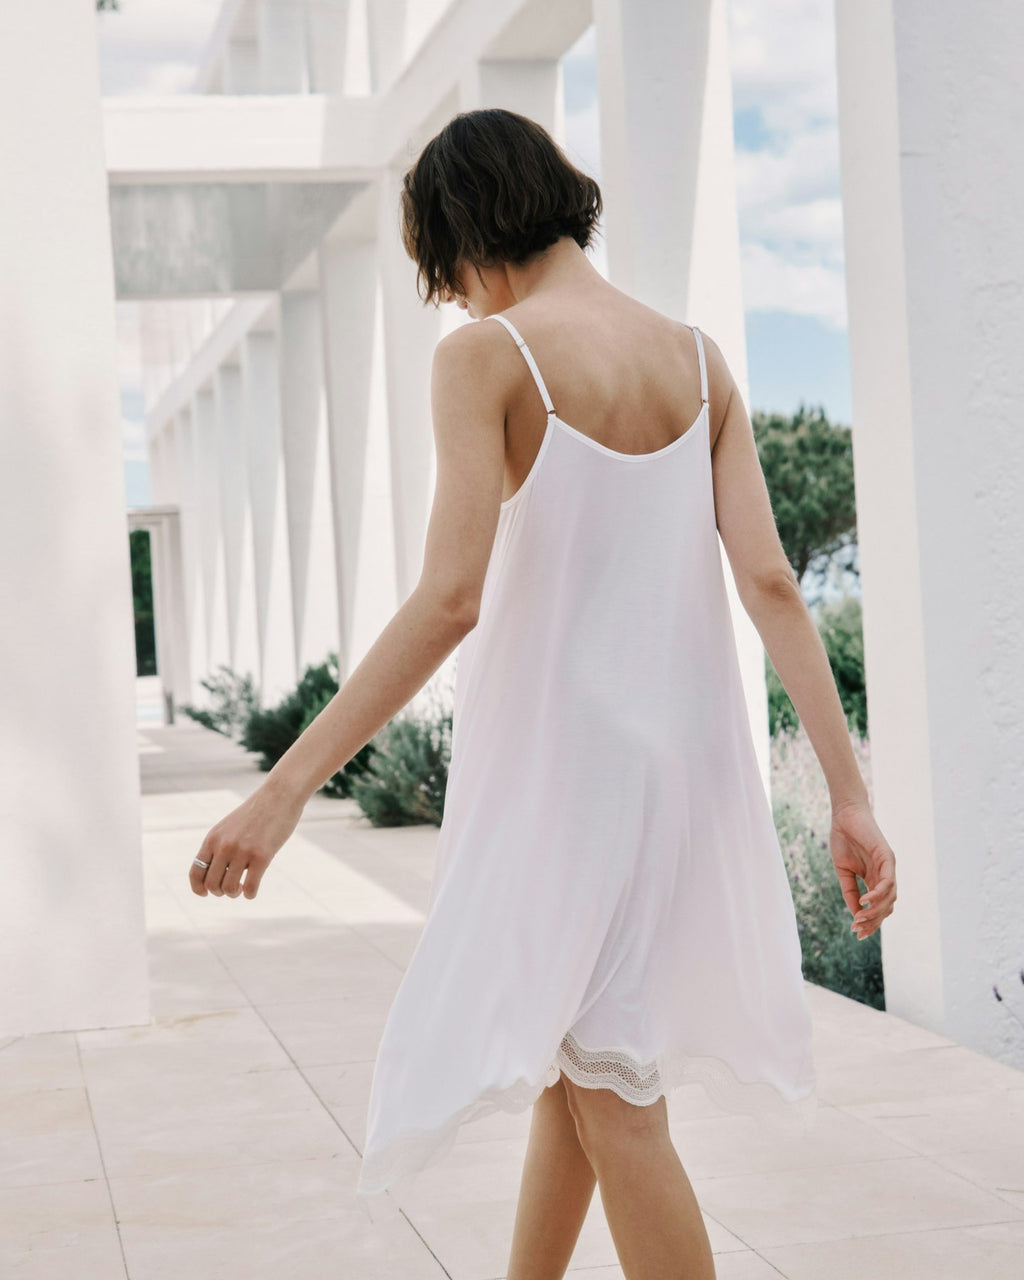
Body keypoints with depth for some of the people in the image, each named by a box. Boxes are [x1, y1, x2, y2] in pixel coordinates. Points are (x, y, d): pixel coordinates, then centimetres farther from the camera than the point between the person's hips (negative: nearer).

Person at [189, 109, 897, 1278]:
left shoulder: (486, 355, -11)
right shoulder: (699, 361, 6)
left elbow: (450, 598, -21)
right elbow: (771, 584, -2)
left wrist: (287, 785, -21)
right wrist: (850, 795, -3)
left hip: (558, 746, -6)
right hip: (685, 749, 6)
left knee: (613, 1098, 3)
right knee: (577, 1055, 21)